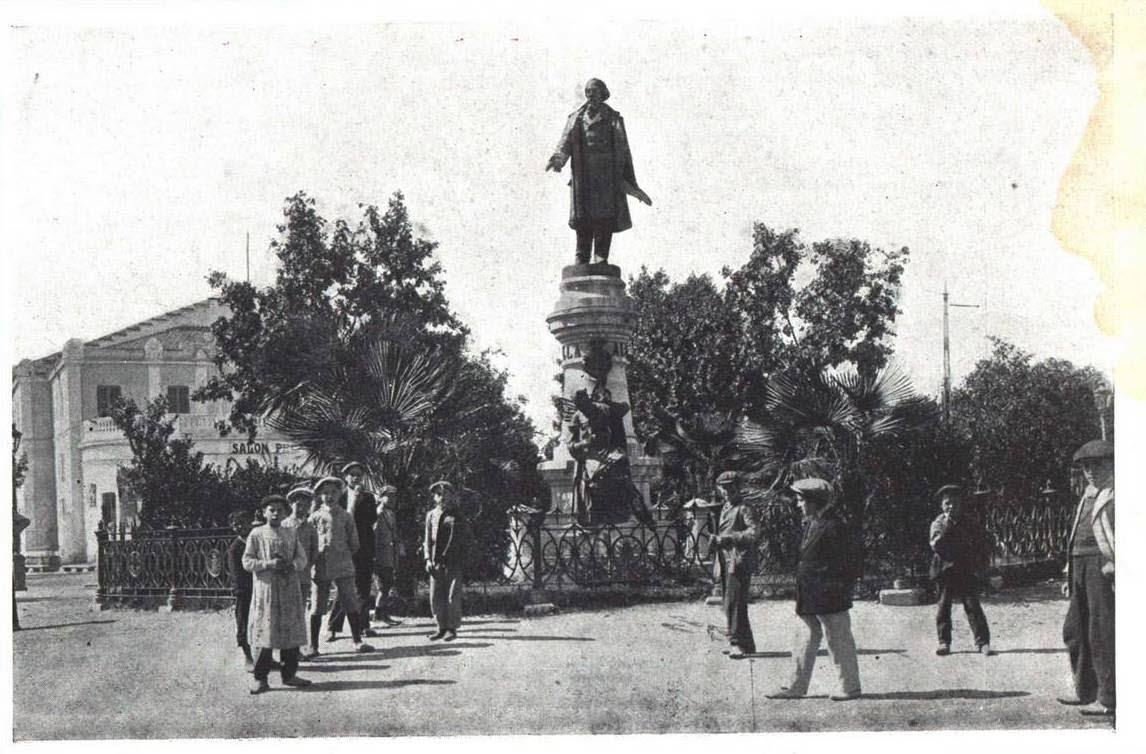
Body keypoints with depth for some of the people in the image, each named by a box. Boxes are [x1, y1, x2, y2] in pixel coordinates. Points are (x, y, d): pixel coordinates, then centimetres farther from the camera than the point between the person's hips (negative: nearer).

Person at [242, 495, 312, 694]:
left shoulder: (290, 535, 12)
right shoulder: (257, 535, 0)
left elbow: (302, 558, 11)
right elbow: (247, 562, -3)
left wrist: (292, 565, -10)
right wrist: (269, 564, -17)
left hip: (289, 589, 4)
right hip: (266, 589, -4)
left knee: (291, 632, 6)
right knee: (266, 633, -4)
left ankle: (289, 674, 16)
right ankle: (261, 678, 3)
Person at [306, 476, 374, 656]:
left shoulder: (345, 516, 5)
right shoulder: (315, 517, 3)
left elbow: (354, 543, 9)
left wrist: (343, 556, 5)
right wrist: (314, 559, 0)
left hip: (344, 567, 1)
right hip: (320, 568, -1)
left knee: (351, 604, 3)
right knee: (316, 608, 2)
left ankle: (358, 641, 13)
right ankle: (313, 646, 10)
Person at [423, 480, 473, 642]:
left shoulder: (458, 516, 4)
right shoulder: (431, 515, 13)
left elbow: (466, 538, 4)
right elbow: (428, 538, 12)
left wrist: (463, 560, -4)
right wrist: (428, 559, 2)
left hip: (453, 562, -3)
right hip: (436, 561, 3)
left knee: (452, 596, -4)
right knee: (435, 596, 3)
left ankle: (452, 628, 5)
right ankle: (441, 627, 13)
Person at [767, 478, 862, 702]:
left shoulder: (833, 527, -17)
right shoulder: (811, 524, 11)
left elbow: (851, 560, -15)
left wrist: (839, 585, -14)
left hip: (830, 598, -9)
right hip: (810, 598, 9)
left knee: (839, 641, 1)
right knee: (808, 640, 13)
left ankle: (850, 687, 11)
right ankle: (796, 687, 18)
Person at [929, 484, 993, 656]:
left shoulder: (971, 521, 4)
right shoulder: (938, 523, 0)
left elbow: (984, 541, 13)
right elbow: (936, 545, -15)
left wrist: (983, 561, 4)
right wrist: (946, 526, -22)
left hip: (967, 569, 0)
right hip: (945, 569, 0)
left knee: (972, 605, -5)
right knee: (943, 607, 1)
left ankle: (982, 641, -4)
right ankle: (944, 642, 8)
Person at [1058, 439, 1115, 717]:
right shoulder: (1088, 496, 21)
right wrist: (1070, 575, 22)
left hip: (1104, 569, -9)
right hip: (1082, 568, 9)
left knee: (1102, 634, -8)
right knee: (1075, 631, 13)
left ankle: (1108, 699, -2)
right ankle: (1086, 692, 23)